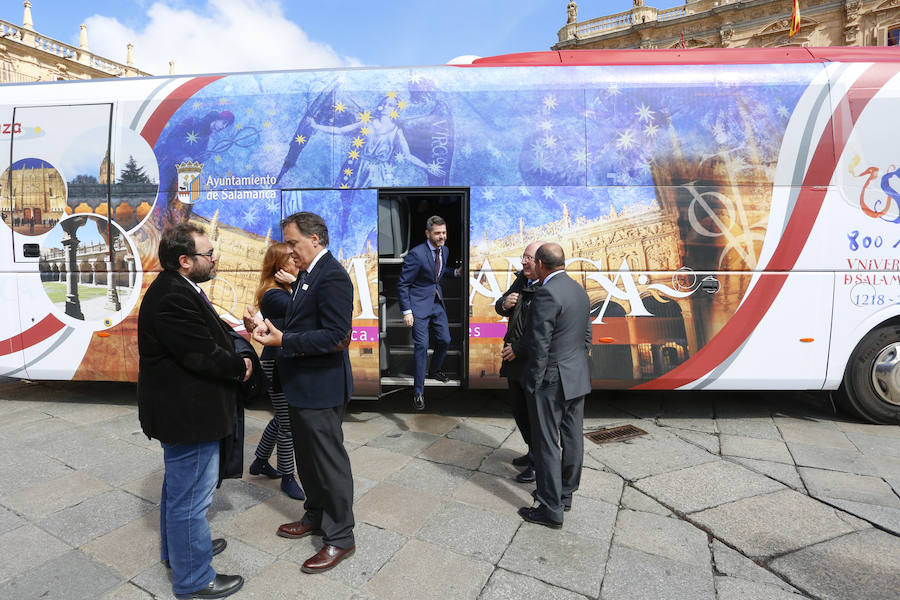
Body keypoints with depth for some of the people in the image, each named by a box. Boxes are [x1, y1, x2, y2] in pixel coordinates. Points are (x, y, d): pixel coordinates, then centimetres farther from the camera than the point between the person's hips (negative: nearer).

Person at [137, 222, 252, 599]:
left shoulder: (179, 289, 8)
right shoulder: (173, 298, -27)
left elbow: (217, 332, 10)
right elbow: (205, 355, -27)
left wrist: (241, 352, -7)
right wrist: (240, 366, -10)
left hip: (183, 410, 11)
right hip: (187, 416, -11)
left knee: (179, 487, 27)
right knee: (191, 496, 4)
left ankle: (178, 548, 47)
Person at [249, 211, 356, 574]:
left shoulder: (331, 277, -20)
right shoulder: (307, 274, 11)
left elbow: (335, 337, -26)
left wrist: (283, 340, -24)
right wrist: (275, 330, 1)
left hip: (321, 388, -10)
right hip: (302, 385, 10)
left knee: (329, 460, 4)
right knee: (307, 457, 22)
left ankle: (340, 537, 20)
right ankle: (316, 517, 42)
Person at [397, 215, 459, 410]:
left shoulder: (444, 250, 3)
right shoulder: (416, 254, -19)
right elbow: (402, 284, -14)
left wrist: (455, 272, 2)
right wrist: (407, 311, -18)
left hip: (437, 302, 7)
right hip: (419, 304, -7)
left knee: (445, 340, 14)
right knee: (421, 345, -8)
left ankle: (434, 370, 42)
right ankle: (418, 391, 3)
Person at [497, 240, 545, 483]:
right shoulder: (521, 279, 7)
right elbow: (500, 308, 16)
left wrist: (518, 349, -21)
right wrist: (504, 304, -8)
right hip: (515, 361, 9)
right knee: (518, 409, 21)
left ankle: (539, 464, 26)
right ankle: (533, 452, 41)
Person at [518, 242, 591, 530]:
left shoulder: (546, 293, -20)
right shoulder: (579, 290, 7)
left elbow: (540, 345, -21)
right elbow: (587, 336, 13)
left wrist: (533, 383, -13)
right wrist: (579, 367, 20)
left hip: (551, 380, -9)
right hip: (578, 378, 9)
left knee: (546, 444, 3)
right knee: (572, 438, 17)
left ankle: (551, 509, 13)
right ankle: (565, 493, 34)